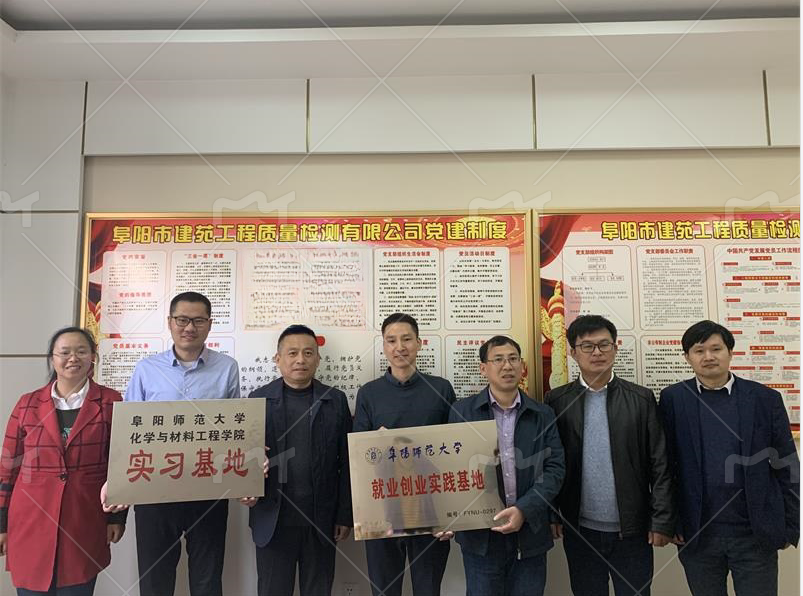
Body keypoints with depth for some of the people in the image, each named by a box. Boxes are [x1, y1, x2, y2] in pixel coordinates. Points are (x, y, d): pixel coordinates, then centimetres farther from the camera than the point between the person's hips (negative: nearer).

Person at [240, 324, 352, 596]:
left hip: (321, 520, 1)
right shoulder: (259, 399, 1)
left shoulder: (336, 400, 3)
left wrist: (345, 515, 1)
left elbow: (346, 462, 3)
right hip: (273, 519, 0)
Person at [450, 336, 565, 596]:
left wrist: (524, 510, -14)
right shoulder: (462, 411, 0)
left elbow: (555, 469, -2)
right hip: (480, 532, -1)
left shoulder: (543, 415, 4)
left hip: (529, 531, 2)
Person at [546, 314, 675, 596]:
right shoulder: (557, 401, -1)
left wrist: (662, 521, -4)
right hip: (579, 531, 1)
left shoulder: (641, 399, -1)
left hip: (633, 530, 0)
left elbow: (659, 465, -1)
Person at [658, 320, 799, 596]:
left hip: (756, 533, 0)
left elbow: (786, 468, 2)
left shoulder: (765, 399, -1)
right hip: (696, 534, 0)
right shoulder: (673, 399, -2)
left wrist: (791, 526, 2)